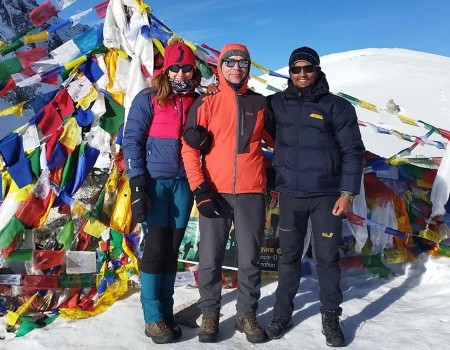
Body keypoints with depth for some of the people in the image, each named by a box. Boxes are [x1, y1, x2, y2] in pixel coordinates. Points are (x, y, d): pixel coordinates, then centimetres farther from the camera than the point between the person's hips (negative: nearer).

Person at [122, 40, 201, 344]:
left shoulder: (197, 102, 11)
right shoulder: (148, 99, -1)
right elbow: (132, 141, -5)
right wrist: (137, 184, -13)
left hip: (184, 184, 4)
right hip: (154, 182, -4)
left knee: (172, 248, 8)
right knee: (156, 247, -4)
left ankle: (166, 311, 19)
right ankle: (154, 318, 8)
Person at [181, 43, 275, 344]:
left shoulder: (259, 103, 9)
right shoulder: (206, 103, 3)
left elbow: (276, 141, 20)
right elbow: (189, 148, -2)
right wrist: (200, 189, -10)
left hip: (251, 193, 2)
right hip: (214, 193, -1)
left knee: (250, 259, 8)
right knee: (210, 259, 5)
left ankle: (247, 314, 24)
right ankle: (209, 314, 23)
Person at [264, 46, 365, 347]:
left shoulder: (337, 106, -3)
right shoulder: (278, 103, 5)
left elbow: (352, 152, -3)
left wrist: (347, 192, -8)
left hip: (327, 195, -2)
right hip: (290, 194, 2)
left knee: (328, 257, 6)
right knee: (289, 256, 11)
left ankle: (331, 317, 23)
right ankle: (282, 313, 25)